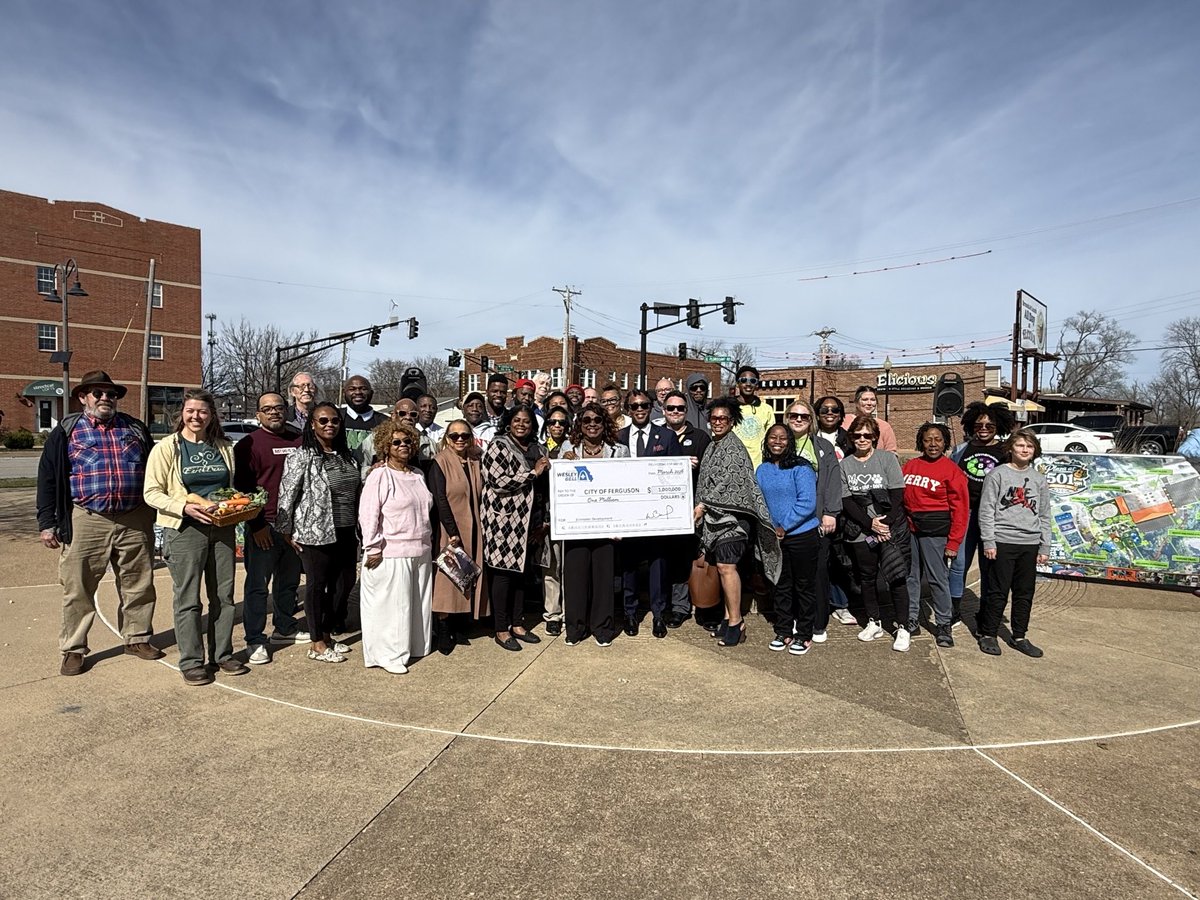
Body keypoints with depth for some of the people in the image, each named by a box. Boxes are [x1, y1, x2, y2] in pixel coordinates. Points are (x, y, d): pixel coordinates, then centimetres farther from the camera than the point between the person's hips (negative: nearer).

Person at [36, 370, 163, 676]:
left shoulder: (136, 429, 10)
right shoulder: (66, 432, 4)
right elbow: (48, 479, 4)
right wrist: (47, 523, -1)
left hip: (135, 521, 2)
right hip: (86, 521, -2)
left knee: (139, 585, 10)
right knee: (78, 589, 5)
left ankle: (137, 638, 25)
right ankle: (73, 649, 19)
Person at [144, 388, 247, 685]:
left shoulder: (224, 448, 11)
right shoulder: (166, 448, -2)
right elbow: (152, 492, -6)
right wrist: (185, 507, -20)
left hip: (223, 529, 4)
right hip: (185, 530, -4)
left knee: (224, 594, 10)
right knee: (188, 599, 2)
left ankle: (222, 655, 22)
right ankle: (191, 662, 14)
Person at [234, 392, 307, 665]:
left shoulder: (299, 440, 10)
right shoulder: (249, 444, -5)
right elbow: (243, 487, -8)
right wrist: (257, 524, -12)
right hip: (264, 527, -5)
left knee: (289, 580, 16)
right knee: (258, 584, 1)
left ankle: (284, 628, 32)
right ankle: (255, 641, 9)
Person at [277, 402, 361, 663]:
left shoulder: (346, 456, 10)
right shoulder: (301, 457, -9)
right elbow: (286, 496, -9)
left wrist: (358, 529, 15)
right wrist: (287, 532, -7)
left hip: (345, 534, 6)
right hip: (315, 534, -6)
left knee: (345, 583, 11)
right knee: (317, 586, 5)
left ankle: (327, 634, 30)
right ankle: (317, 644, 18)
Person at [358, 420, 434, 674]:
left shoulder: (418, 475, 12)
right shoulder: (380, 476, -9)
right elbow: (368, 515, -13)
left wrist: (428, 543, 20)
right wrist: (373, 549, -15)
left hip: (420, 552, 7)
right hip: (391, 554, -7)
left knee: (418, 602, 14)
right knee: (390, 604, 0)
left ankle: (416, 644, 29)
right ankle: (388, 655, 12)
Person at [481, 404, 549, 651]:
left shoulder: (538, 449, 14)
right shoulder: (498, 446, -6)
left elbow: (545, 487, 19)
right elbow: (497, 481, -19)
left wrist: (544, 520, 13)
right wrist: (533, 473, -17)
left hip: (529, 521, 6)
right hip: (504, 519, -6)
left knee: (521, 572, 12)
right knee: (503, 572, 0)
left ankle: (517, 624, 24)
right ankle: (501, 629, 11)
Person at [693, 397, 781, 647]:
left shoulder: (734, 447, -8)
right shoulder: (713, 447, 17)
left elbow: (727, 481, -16)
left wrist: (703, 505, -14)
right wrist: (702, 508, 11)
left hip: (730, 514, -8)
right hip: (714, 516, 8)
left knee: (726, 566, -13)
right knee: (723, 567, 9)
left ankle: (736, 623, -7)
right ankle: (728, 618, 15)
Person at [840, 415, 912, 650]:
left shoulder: (888, 458, 1)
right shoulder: (844, 464, 5)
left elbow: (897, 495, -4)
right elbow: (846, 501, -1)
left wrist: (886, 523, -14)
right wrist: (870, 524, -11)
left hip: (891, 530, -2)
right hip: (861, 532, 2)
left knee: (896, 578, -3)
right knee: (866, 577, 11)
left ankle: (903, 628, 8)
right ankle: (874, 623, 26)